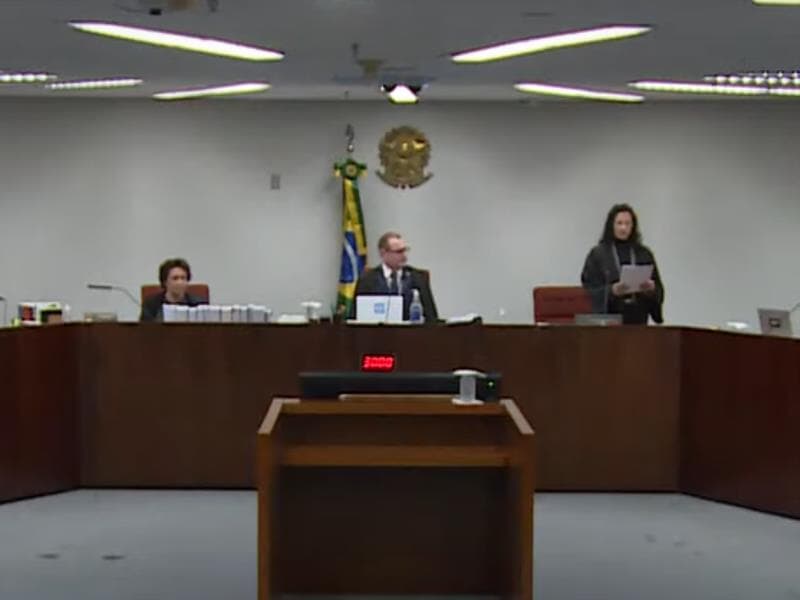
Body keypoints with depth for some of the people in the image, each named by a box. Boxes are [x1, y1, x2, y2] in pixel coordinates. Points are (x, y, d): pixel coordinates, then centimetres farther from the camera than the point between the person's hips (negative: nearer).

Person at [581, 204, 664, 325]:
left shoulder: (644, 254, 10)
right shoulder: (597, 254, 2)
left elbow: (658, 290, 10)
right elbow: (590, 289, -3)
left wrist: (651, 288, -12)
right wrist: (611, 290, -20)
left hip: (638, 320, 3)